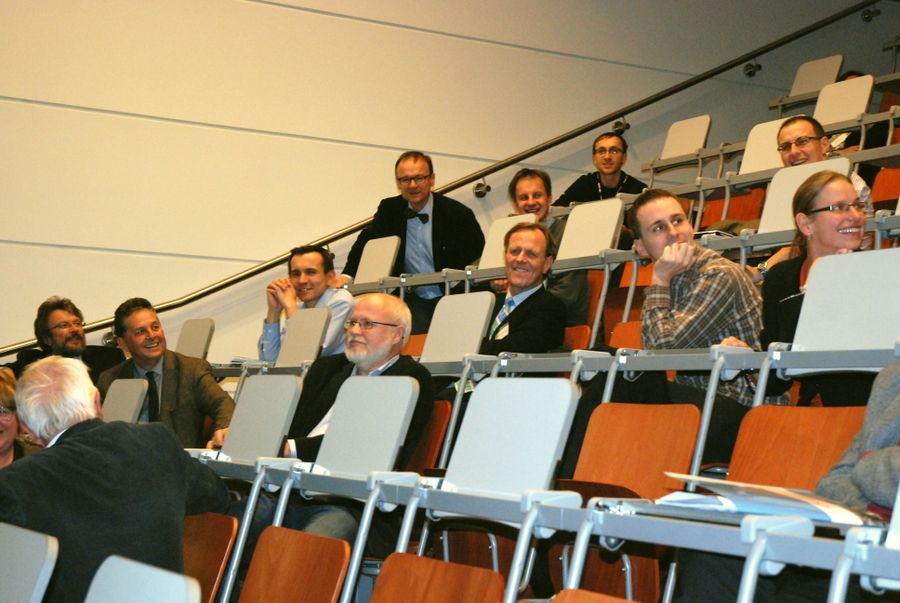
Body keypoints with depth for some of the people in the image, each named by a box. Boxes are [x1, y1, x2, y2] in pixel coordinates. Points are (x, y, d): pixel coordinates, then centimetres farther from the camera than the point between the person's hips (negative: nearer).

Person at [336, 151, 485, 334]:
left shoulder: (458, 214, -7)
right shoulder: (389, 210, 4)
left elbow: (480, 253, 1)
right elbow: (366, 240, 19)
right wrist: (348, 275, 6)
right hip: (414, 300, 3)